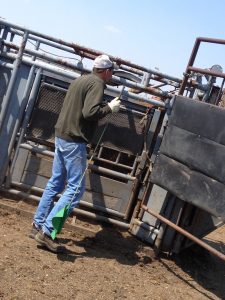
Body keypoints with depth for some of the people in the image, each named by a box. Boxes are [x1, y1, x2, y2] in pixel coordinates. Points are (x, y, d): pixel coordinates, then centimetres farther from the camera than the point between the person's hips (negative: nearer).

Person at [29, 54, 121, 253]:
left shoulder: (80, 80, 16)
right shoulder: (97, 83, -10)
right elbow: (90, 112, -23)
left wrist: (104, 107, 21)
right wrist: (110, 108, -8)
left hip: (62, 136, 10)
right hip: (74, 141, -9)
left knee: (55, 183, 15)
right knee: (76, 189, -5)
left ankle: (38, 225, 21)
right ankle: (47, 231, -7)